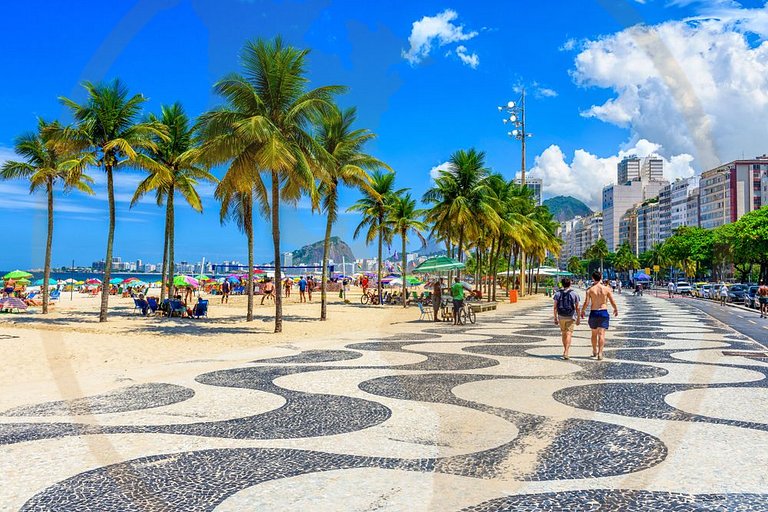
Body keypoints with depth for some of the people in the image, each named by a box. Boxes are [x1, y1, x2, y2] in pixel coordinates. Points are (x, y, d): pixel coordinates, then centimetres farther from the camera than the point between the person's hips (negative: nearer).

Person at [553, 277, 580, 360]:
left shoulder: (558, 293, 0)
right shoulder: (574, 294, -3)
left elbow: (555, 307, -1)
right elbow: (577, 308, -3)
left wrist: (555, 318, 5)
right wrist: (578, 319, 5)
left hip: (561, 317, 2)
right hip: (571, 317, -2)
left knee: (564, 334, 17)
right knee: (569, 334, -6)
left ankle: (565, 350, 29)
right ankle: (566, 352, -18)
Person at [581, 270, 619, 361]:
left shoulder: (590, 289, -7)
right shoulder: (606, 289, -3)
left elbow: (586, 303, -11)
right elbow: (613, 302, 1)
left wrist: (582, 311, 7)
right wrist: (616, 309, 20)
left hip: (593, 313, 0)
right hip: (604, 312, 0)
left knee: (594, 333, 17)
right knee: (601, 334, -2)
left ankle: (594, 351, 30)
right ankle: (600, 353, -12)